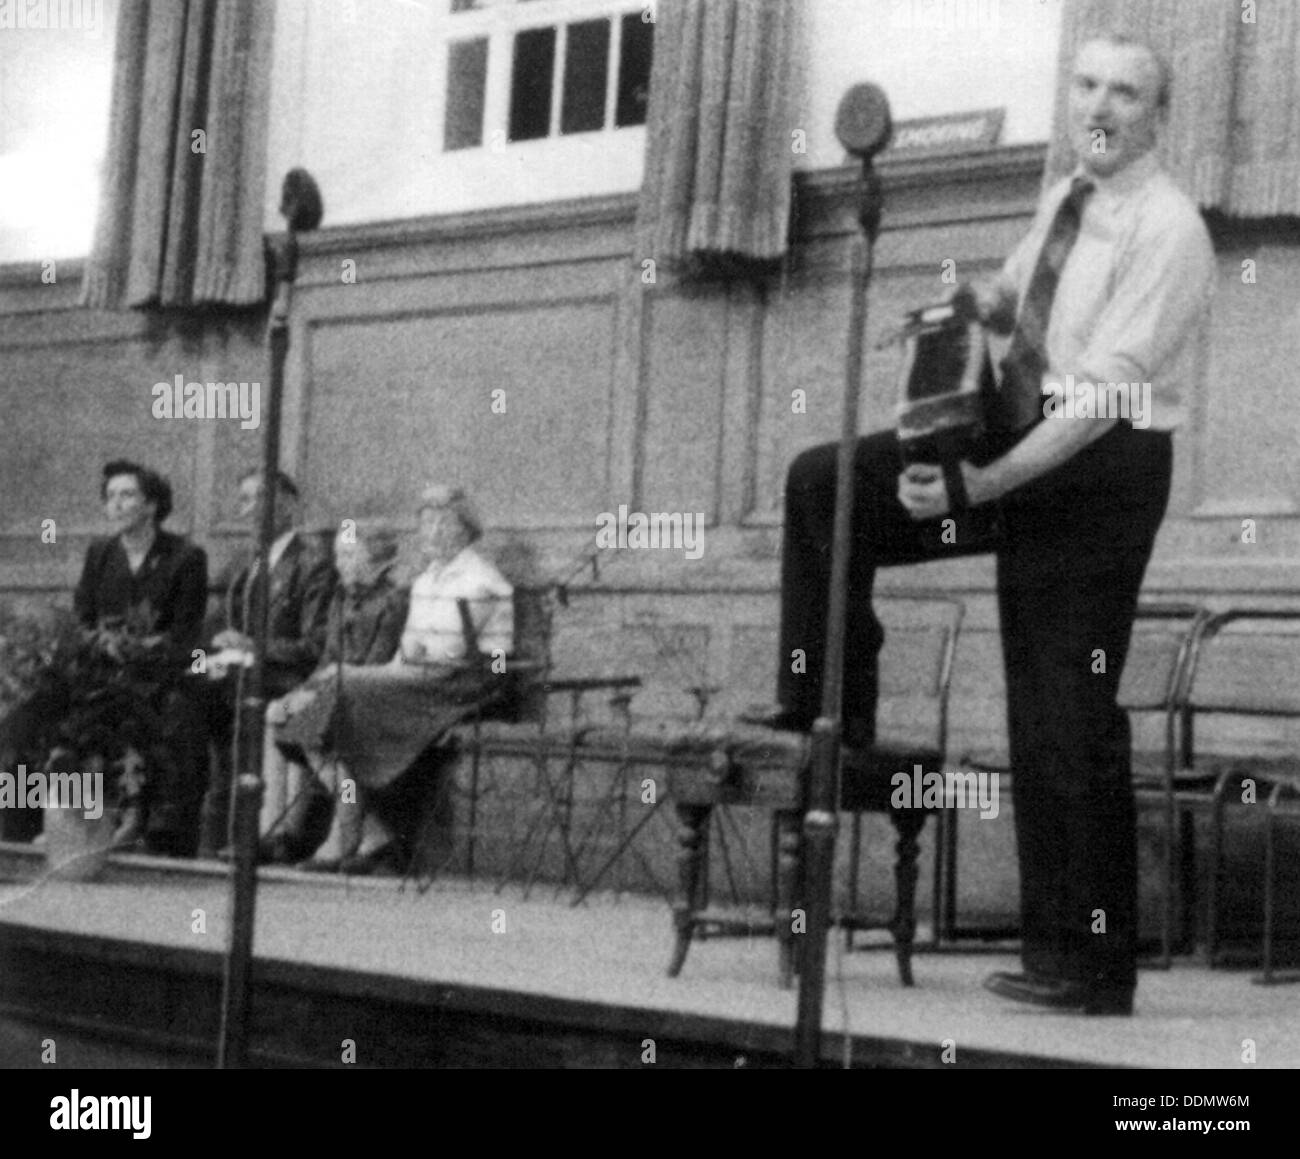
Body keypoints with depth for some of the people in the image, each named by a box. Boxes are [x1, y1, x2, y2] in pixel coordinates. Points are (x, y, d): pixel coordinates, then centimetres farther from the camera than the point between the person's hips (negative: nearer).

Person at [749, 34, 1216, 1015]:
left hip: (1101, 471, -8)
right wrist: (971, 302, 1)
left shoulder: (1167, 232, -17)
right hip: (1016, 434, 8)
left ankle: (1091, 967, 5)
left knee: (1067, 717, -5)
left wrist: (982, 484, -29)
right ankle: (827, 708, 6)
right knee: (824, 483, -3)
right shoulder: (1063, 201, 8)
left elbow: (1104, 393, -24)